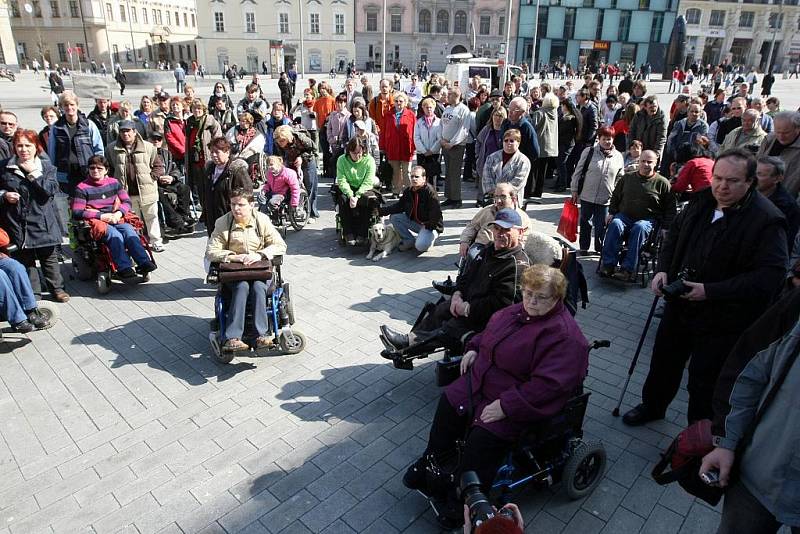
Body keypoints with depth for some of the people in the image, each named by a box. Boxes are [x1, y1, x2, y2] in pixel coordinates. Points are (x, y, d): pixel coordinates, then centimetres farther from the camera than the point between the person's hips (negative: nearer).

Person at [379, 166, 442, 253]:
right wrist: (382, 210, -10)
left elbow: (436, 212, -24)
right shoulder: (408, 191, 2)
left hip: (430, 226, -7)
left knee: (420, 246, -30)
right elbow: (399, 206, 2)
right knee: (394, 217, -6)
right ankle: (409, 241, 4)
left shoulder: (429, 191, -21)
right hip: (414, 222, 7)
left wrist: (429, 227, -24)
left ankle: (430, 237, 7)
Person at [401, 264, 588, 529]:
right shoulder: (519, 311, 3)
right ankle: (430, 465, 24)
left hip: (520, 403, -8)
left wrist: (505, 406, -28)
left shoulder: (564, 336, -22)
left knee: (483, 438, -22)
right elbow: (491, 330, 23)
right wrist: (474, 348, 5)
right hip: (481, 381, 8)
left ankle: (459, 505, 1)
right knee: (448, 403, -1)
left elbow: (546, 385, -28)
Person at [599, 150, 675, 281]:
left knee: (639, 228, -36)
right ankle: (608, 265, -34)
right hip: (625, 215, 2)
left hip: (648, 219, -2)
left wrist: (665, 227, -4)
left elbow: (670, 208, 7)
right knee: (615, 225, -31)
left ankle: (628, 269, -40)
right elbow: (615, 197, 25)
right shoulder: (627, 178, 16)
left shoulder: (662, 182, 6)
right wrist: (611, 213, 9)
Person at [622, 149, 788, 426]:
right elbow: (674, 234, 13)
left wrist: (710, 291, -28)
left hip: (722, 319, -6)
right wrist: (663, 269, -3)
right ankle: (652, 406, 48)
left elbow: (769, 276, -25)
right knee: (664, 361, 23)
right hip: (680, 305, 6)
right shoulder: (703, 201, -1)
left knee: (704, 380, 9)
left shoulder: (767, 220, -21)